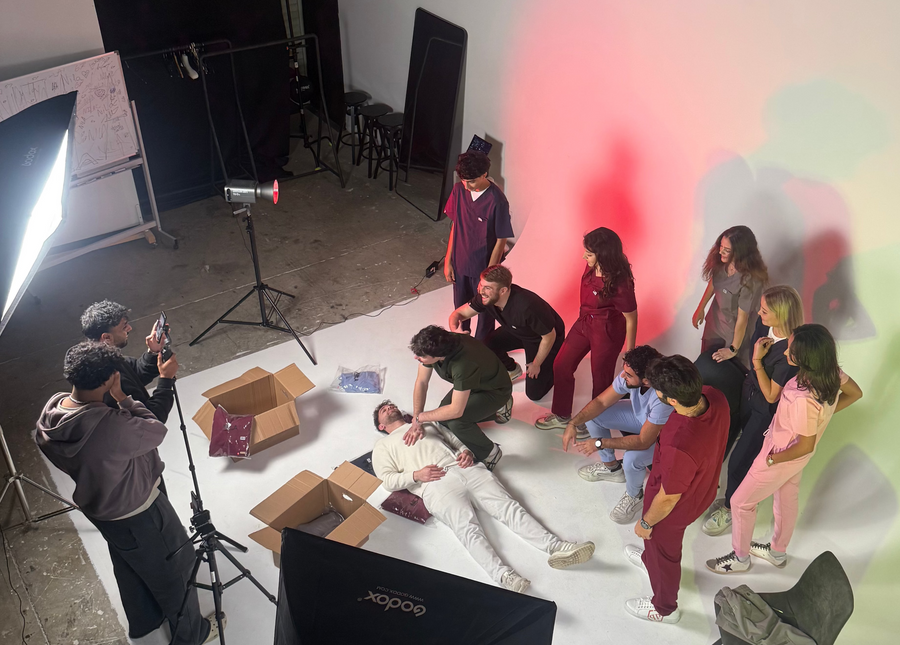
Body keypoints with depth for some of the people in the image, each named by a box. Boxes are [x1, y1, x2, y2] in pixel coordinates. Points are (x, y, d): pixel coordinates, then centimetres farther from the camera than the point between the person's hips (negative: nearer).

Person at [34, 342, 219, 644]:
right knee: (174, 570, 18)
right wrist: (123, 398, -18)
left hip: (95, 506, 8)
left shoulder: (52, 409, -16)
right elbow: (157, 431, -21)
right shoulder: (113, 427, -41)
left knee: (130, 567, 31)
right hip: (138, 514, -8)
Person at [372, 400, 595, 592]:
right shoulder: (383, 446, 24)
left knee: (507, 506, -19)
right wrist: (415, 475, -9)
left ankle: (556, 547, -35)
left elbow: (457, 442, 31)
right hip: (436, 484, -4)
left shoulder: (428, 425, 36)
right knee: (468, 527, -31)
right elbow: (388, 480, 10)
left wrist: (466, 452, 6)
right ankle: (503, 576, -52)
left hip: (465, 469, 4)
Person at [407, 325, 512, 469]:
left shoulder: (463, 365, -44)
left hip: (496, 391, -8)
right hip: (471, 384, 8)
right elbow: (421, 382, -11)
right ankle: (497, 409, 22)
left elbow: (456, 410, -38)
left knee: (456, 421, -28)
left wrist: (420, 417, -26)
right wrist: (415, 422, -14)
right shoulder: (432, 346, -23)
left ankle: (489, 453, -1)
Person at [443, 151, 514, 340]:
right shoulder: (459, 189, -9)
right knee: (460, 309, 24)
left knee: (485, 312, 17)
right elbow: (455, 226, 2)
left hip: (483, 266, -5)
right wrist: (448, 260, 4)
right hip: (460, 263, 5)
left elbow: (501, 241, -18)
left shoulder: (497, 201, -25)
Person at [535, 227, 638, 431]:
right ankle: (561, 415, 35)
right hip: (584, 322, 8)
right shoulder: (592, 267, -12)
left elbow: (631, 318, -19)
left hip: (607, 331, -8)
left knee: (600, 376, 12)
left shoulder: (619, 284, -31)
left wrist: (629, 351, -10)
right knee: (561, 365, 15)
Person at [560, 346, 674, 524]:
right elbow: (601, 402, -12)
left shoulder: (663, 396, -44)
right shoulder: (629, 374, -26)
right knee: (592, 415, -5)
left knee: (631, 459, -31)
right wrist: (573, 423, -24)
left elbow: (643, 442, -36)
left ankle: (635, 496, 5)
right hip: (640, 415, 6)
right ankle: (611, 467, 20)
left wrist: (600, 443, -32)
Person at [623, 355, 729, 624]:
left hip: (674, 508, -7)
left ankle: (664, 609, 55)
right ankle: (650, 558, 70)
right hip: (701, 487, 7)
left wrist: (646, 523, -10)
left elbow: (668, 499, -27)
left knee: (663, 554, 25)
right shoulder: (714, 396, -27)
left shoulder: (679, 446, -47)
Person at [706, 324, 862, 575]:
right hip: (797, 453, 8)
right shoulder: (832, 372, -20)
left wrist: (772, 459, -14)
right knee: (787, 498, 30)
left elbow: (806, 445, -30)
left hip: (782, 454, -8)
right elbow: (855, 393, 1)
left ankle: (740, 558, 37)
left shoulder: (804, 399, -42)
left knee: (741, 502, 15)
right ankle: (778, 552, 54)